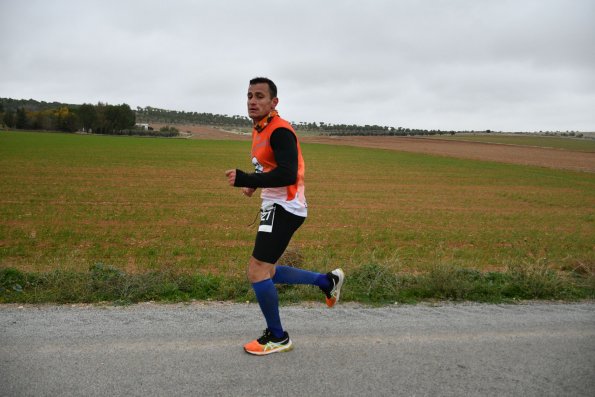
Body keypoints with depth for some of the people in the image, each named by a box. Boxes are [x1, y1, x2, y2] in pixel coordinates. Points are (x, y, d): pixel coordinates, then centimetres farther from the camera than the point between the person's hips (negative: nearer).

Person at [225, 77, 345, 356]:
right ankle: (328, 281, 29)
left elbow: (288, 174, -29)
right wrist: (254, 184, 9)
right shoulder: (259, 130, 13)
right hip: (274, 207, 10)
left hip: (284, 208, -10)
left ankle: (277, 338, 8)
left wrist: (245, 180, -31)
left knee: (257, 271, -10)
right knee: (266, 273, 15)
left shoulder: (280, 131, -17)